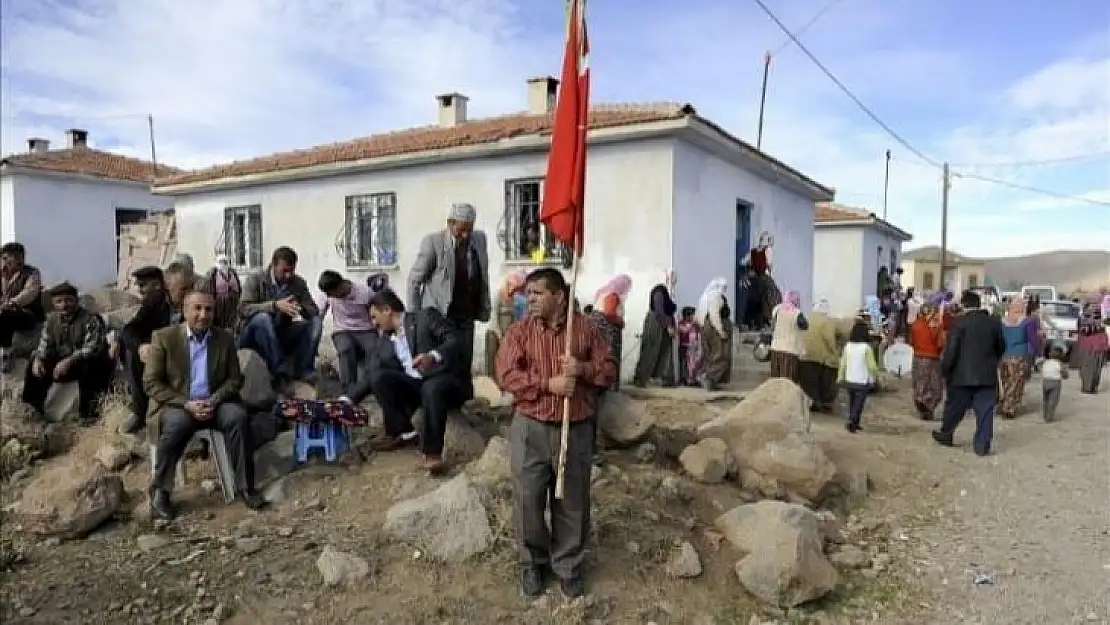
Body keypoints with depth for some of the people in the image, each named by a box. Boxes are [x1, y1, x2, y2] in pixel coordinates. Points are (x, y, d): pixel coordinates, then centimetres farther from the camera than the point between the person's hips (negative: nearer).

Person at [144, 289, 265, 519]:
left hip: (214, 403, 2)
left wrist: (213, 401, -14)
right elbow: (151, 383, -5)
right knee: (178, 423, -35)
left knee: (238, 416, -27)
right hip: (175, 405, -2)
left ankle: (245, 486, -19)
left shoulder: (225, 338, 6)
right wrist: (187, 404, -17)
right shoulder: (164, 337, -1)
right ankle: (160, 492, -18)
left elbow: (235, 379, 6)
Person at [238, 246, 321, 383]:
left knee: (315, 322, -17)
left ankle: (302, 371, -23)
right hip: (254, 335, -4)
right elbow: (243, 309, -19)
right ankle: (279, 373, -37)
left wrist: (300, 308, -22)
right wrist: (274, 305, -31)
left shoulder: (298, 283, 7)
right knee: (263, 318, -35)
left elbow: (314, 310, 2)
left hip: (283, 336, 4)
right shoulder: (255, 279, -5)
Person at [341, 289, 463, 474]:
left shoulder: (426, 317, -2)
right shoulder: (383, 342, 14)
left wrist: (434, 356, -31)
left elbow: (454, 342, -12)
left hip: (445, 380, -6)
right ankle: (403, 433, -5)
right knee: (379, 377, -16)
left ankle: (432, 452, -28)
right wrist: (347, 400, 1)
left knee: (432, 388, -38)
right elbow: (371, 376, 13)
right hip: (413, 386, 6)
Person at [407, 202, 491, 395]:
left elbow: (483, 277, 12)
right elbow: (414, 280, -5)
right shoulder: (433, 241, -9)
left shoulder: (479, 239, 5)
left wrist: (484, 310, 8)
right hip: (439, 317, -4)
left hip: (466, 318, 4)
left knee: (465, 370, 4)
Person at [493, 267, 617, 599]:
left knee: (572, 502, 9)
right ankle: (533, 561, 28)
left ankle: (568, 564, 28)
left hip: (576, 430, 0)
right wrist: (549, 384, -19)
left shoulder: (586, 328, 2)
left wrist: (584, 368, -16)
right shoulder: (519, 331, 1)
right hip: (530, 428, 0)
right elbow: (507, 375, -9)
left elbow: (610, 370, 4)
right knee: (528, 499, 5)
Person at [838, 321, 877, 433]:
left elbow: (843, 363, 3)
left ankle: (855, 423, 26)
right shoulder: (866, 347, -15)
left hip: (849, 381, 5)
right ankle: (850, 422, -12)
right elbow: (872, 366, -11)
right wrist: (875, 374, 8)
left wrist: (840, 377, 13)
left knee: (852, 403, 17)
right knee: (858, 403, 2)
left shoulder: (848, 346, -2)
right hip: (862, 382, -5)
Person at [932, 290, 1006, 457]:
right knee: (985, 411, 5)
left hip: (962, 374, -3)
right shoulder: (994, 321, 3)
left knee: (954, 407, 13)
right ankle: (982, 446, 5)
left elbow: (951, 349, -14)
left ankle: (945, 434, 29)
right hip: (987, 375, 3)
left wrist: (945, 369, -4)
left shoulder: (959, 322, -11)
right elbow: (1001, 347, 13)